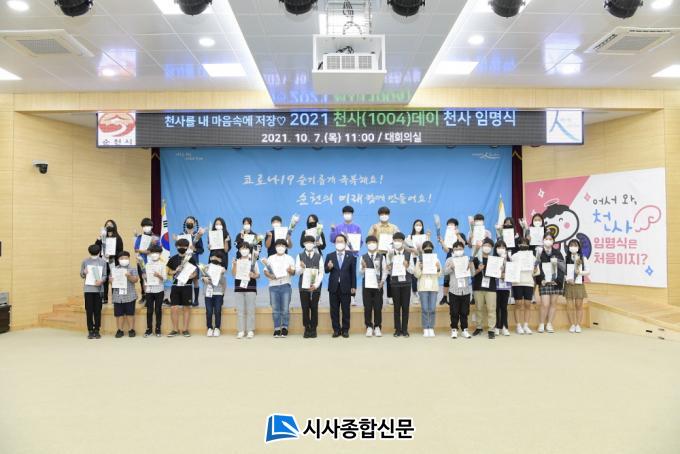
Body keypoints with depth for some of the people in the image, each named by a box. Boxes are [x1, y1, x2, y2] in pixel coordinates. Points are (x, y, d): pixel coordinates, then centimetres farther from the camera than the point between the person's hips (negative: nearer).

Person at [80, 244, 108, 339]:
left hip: (98, 289, 0)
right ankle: (90, 331, 10)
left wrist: (101, 281, -18)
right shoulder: (85, 261, 2)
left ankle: (97, 330, 12)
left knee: (97, 311, 4)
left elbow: (105, 275, 2)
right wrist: (84, 273, -15)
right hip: (88, 289, 0)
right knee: (89, 311, 2)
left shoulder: (103, 262, 1)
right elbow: (81, 275, 8)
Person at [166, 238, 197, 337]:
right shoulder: (173, 259, 6)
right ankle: (175, 329, 10)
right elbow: (168, 272, 14)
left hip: (186, 286, -2)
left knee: (186, 307, 4)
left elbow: (195, 273, 2)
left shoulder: (191, 259, 1)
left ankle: (185, 329, 12)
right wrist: (175, 271, -6)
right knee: (174, 308, -1)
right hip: (175, 285, 2)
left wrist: (189, 276, -18)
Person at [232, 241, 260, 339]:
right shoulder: (236, 261, 8)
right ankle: (240, 331, 6)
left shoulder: (253, 261, 5)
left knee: (250, 310, -1)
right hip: (238, 287, 1)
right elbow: (233, 274, -2)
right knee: (240, 310, 2)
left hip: (251, 288, -1)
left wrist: (253, 275, -16)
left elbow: (258, 275, 5)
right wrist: (234, 265, -17)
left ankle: (250, 331, 4)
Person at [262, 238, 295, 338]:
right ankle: (277, 329, 6)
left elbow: (293, 272, 3)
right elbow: (265, 271, 10)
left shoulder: (289, 258, 11)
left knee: (285, 308, -4)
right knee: (275, 309, 1)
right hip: (273, 285, 1)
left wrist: (290, 270, -20)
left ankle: (284, 328, 3)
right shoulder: (270, 258, 14)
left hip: (285, 285, -1)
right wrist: (270, 275, -11)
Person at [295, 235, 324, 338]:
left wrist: (316, 285, -10)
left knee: (314, 308, 3)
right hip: (304, 286, 0)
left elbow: (321, 273, 1)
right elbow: (297, 272, 2)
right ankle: (307, 329, 11)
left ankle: (313, 329, 11)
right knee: (305, 308, 2)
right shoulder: (300, 256, 5)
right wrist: (302, 268, -20)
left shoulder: (319, 256, 4)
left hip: (315, 286, 0)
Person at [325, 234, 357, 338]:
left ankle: (345, 330, 12)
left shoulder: (351, 257, 5)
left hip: (346, 287, -1)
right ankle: (336, 329, 14)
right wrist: (329, 267, -22)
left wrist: (353, 287, -1)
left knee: (346, 310, 3)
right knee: (334, 310, 5)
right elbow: (326, 270, 1)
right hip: (333, 287, 1)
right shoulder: (330, 256, 7)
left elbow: (353, 273, 4)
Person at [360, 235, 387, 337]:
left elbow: (385, 271, 2)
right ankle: (369, 327, 12)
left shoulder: (381, 257, 5)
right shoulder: (363, 257, 4)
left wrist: (382, 281, -10)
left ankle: (377, 327, 12)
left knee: (378, 307, 3)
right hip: (366, 284, 0)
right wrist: (363, 267, -19)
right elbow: (361, 272, 1)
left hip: (378, 285, 0)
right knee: (367, 307, 3)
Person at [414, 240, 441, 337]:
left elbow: (439, 275, 6)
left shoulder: (436, 259, 7)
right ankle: (425, 329, 5)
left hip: (434, 286, 1)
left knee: (432, 309, -2)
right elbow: (417, 275, 3)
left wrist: (438, 268, -12)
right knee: (425, 309, -3)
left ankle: (431, 328, 7)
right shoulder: (419, 260, 4)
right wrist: (420, 268, -13)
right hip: (423, 286, -1)